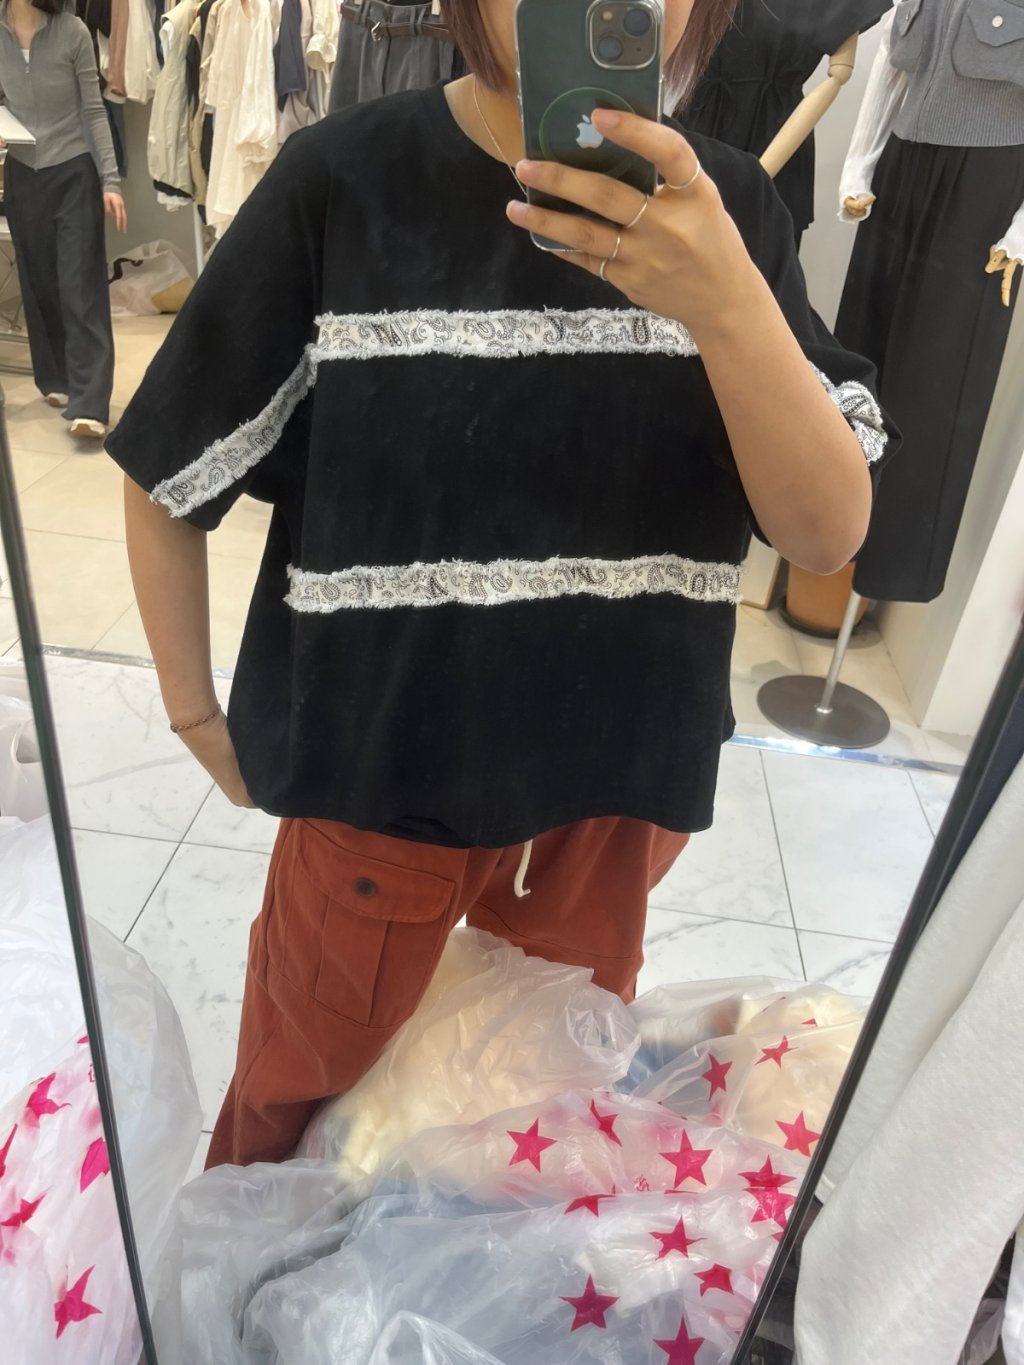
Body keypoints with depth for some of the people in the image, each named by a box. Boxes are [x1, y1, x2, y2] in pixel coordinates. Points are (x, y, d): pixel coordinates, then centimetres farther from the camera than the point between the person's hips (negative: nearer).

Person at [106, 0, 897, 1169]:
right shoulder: (340, 184, -12)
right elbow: (167, 481, -3)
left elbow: (828, 533, -12)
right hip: (376, 773, -2)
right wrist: (196, 716, 2)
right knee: (291, 1105, 21)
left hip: (617, 784, 3)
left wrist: (727, 301, -28)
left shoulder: (727, 205, -4)